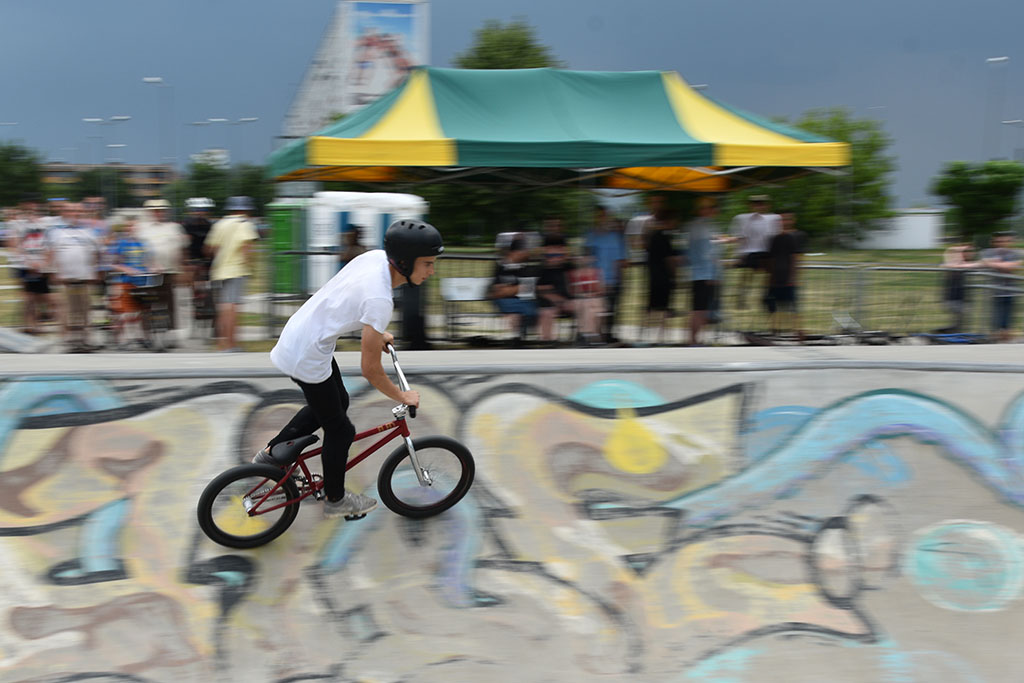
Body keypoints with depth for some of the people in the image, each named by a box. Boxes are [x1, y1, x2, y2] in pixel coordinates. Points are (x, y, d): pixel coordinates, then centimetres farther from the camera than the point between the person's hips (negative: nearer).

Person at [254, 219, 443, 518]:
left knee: (337, 401, 27)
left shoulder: (377, 256, -6)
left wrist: (376, 333, 28)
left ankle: (271, 452, 36)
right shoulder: (379, 299, -31)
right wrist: (403, 396, -6)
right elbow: (370, 370, -21)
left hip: (297, 334, 9)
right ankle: (335, 499, 30)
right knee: (340, 430, 9)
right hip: (307, 357, -9)